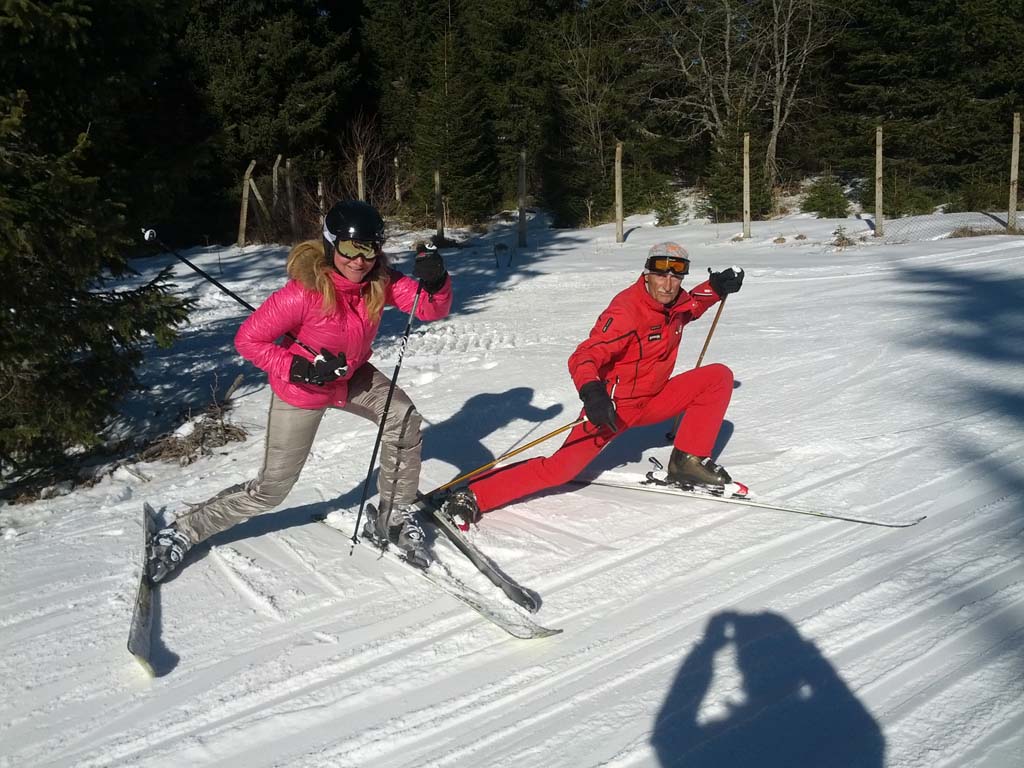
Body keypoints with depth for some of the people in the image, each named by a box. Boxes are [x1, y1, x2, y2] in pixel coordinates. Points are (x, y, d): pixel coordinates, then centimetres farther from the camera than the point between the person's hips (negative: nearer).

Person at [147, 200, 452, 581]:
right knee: (270, 489, 1)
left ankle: (395, 517, -3)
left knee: (404, 418, -23)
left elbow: (432, 309, -20)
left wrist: (435, 281, -41)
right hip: (301, 390, -4)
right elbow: (248, 339, -23)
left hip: (354, 377, 5)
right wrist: (299, 369, -31)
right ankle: (181, 532, 22)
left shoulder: (381, 282, -17)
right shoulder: (302, 294, -31)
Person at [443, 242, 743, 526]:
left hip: (654, 399, 7)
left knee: (719, 376, -2)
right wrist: (592, 393, -51)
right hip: (615, 404, -7)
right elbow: (583, 358, -32)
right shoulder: (626, 310, -25)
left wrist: (716, 288, 9)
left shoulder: (676, 303, -1)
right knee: (562, 467, -18)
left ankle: (689, 461, 0)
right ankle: (472, 496, -14)